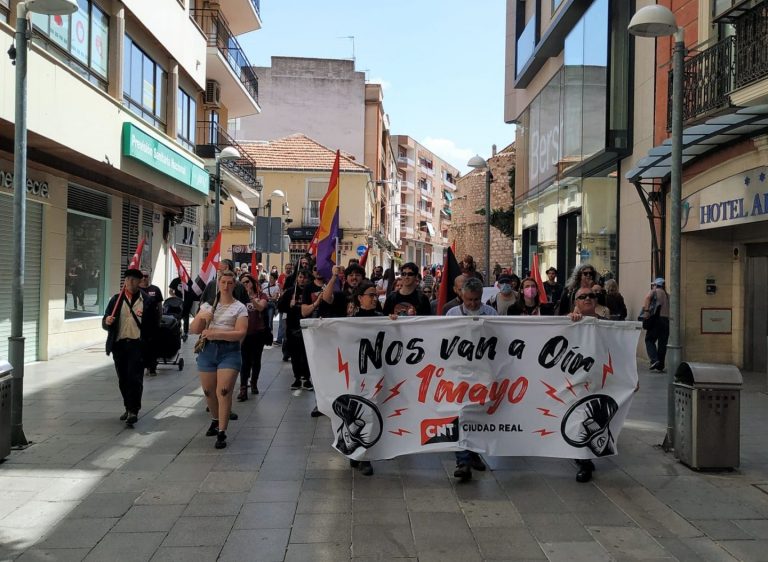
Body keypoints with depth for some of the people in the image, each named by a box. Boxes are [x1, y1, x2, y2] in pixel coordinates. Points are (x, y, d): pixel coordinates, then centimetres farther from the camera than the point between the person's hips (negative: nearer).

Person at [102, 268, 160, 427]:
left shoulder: (148, 301, 2)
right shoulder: (116, 300, 10)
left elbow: (154, 324, 4)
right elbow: (105, 323, 7)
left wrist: (149, 343, -5)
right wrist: (107, 321, -16)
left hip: (138, 344, -4)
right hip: (119, 344, 4)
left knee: (134, 378, -11)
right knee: (123, 380, 11)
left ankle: (133, 411, -9)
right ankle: (128, 408, 26)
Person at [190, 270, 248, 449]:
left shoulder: (239, 307, 1)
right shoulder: (208, 304, 11)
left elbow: (241, 333, -11)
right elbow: (193, 330, 7)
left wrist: (216, 333, -20)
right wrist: (201, 316, -13)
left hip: (229, 351, -4)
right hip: (208, 350, 4)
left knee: (224, 392, -14)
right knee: (208, 391, 11)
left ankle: (221, 433, -6)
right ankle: (215, 421, 38)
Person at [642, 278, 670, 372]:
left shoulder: (654, 291, 6)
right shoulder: (667, 295, 22)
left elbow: (647, 297, -15)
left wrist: (646, 310, -22)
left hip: (656, 319, -5)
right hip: (667, 320, 5)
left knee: (650, 340, 2)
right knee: (662, 343, 7)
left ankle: (654, 360, -16)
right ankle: (660, 366, 8)